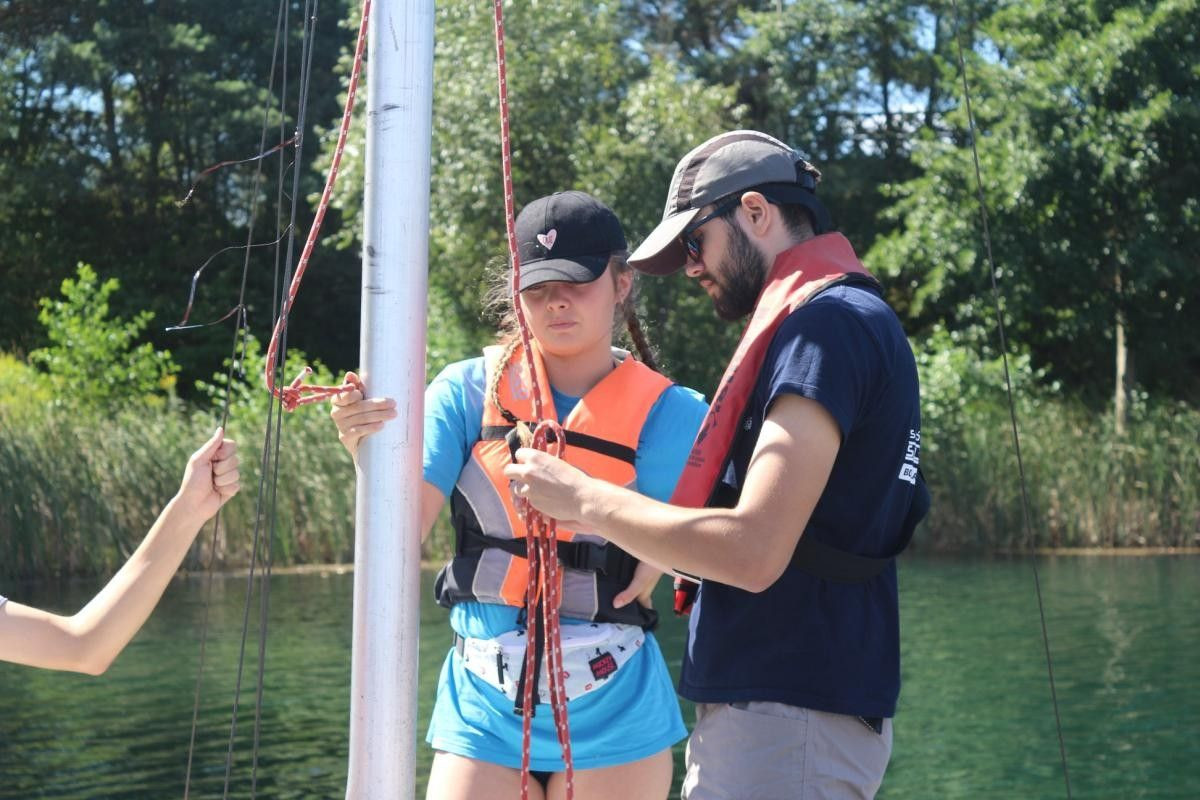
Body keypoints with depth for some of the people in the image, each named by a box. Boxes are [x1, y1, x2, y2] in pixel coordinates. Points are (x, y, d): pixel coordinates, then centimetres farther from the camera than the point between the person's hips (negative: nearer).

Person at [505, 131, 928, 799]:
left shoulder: (830, 323, -14)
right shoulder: (855, 319, 18)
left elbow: (753, 552, -23)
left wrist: (584, 499, -12)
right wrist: (658, 556, 15)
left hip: (789, 718, -10)